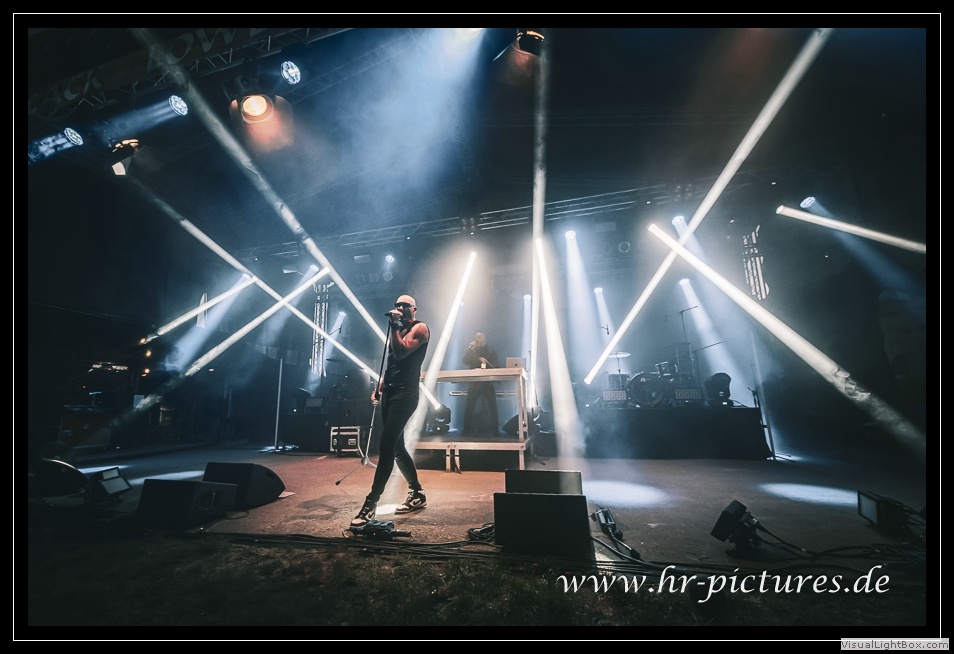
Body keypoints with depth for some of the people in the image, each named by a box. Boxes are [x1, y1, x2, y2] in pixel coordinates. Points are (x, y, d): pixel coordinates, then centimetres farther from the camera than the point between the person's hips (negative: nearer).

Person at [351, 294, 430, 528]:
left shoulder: (420, 328, -1)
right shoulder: (399, 330, 23)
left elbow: (401, 353, -17)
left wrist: (394, 326, -13)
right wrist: (379, 387, 18)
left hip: (405, 394, -9)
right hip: (390, 392, 9)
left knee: (387, 445, -14)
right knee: (396, 447, 10)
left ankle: (371, 503, -12)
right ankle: (417, 494, 22)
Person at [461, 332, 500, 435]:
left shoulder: (490, 351, 8)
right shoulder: (472, 351, 14)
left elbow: (497, 366, -1)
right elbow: (465, 362, -4)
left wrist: (486, 362, -17)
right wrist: (470, 349, -11)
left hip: (488, 383, -1)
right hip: (474, 383, 1)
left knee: (492, 407, -5)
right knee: (469, 407, -6)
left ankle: (495, 430, 2)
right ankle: (467, 430, 1)